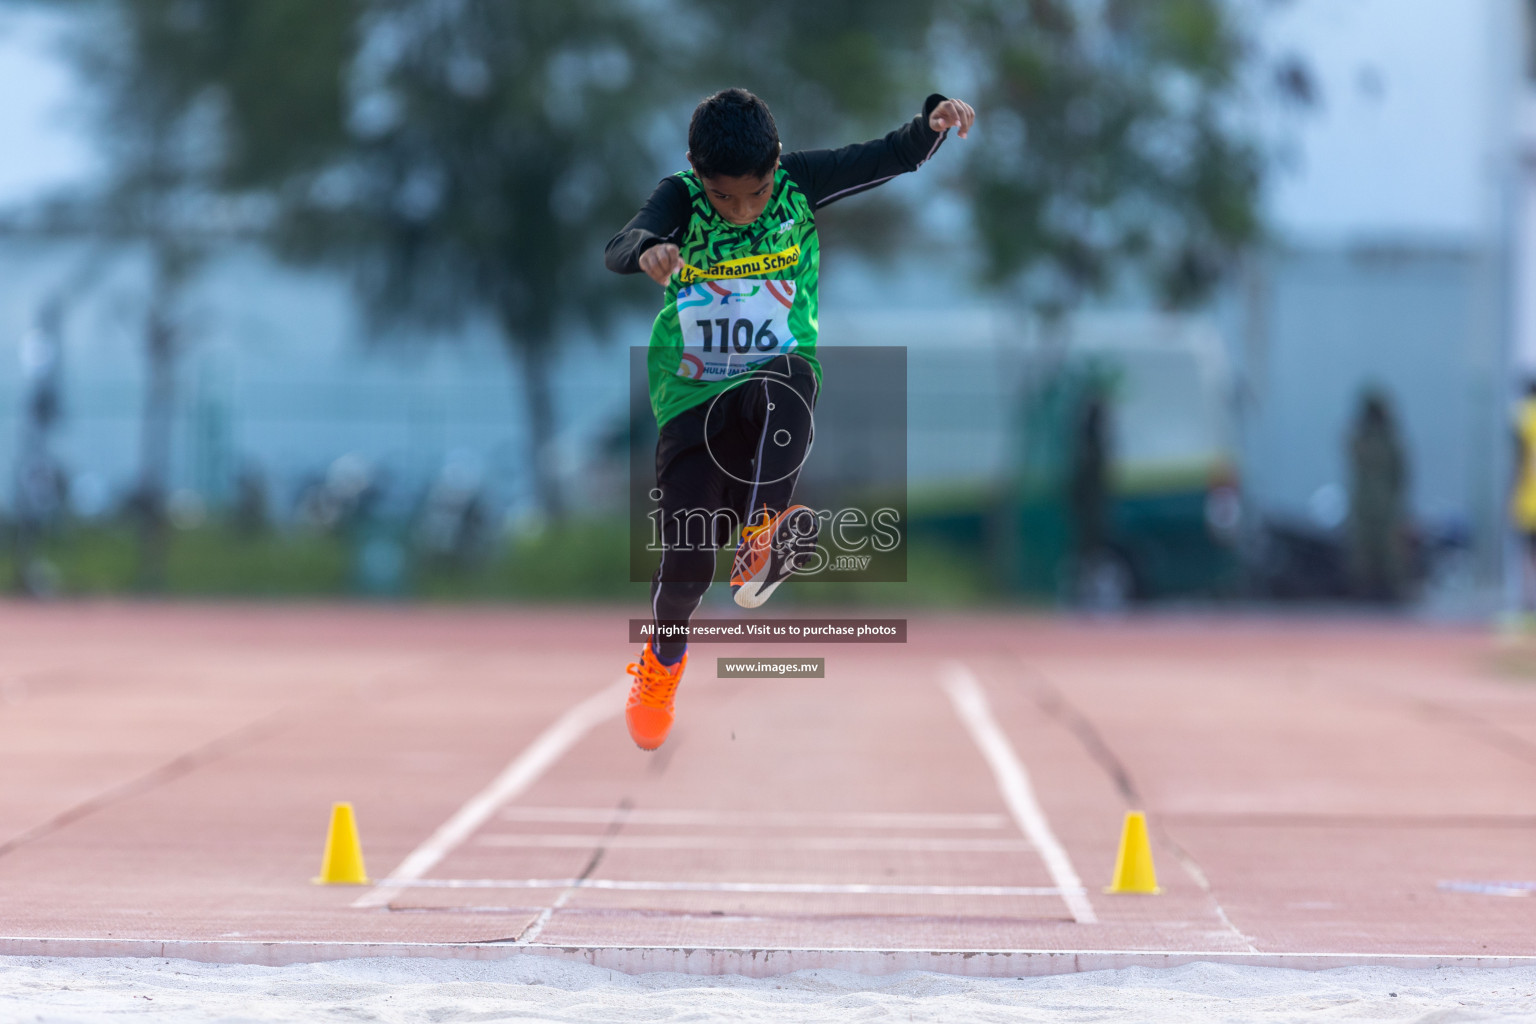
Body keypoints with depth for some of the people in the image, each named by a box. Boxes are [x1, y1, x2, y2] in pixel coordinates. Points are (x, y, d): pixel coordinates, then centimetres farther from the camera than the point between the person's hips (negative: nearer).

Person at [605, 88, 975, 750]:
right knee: (686, 558, -5)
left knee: (782, 393, -39)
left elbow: (892, 157, -9)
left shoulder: (797, 183, -8)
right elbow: (619, 249, -31)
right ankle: (663, 660, 26)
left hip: (780, 367, 0)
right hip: (693, 397, 0)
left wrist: (932, 122, -31)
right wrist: (648, 251, -55)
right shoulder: (681, 199, -13)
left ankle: (762, 535, -36)